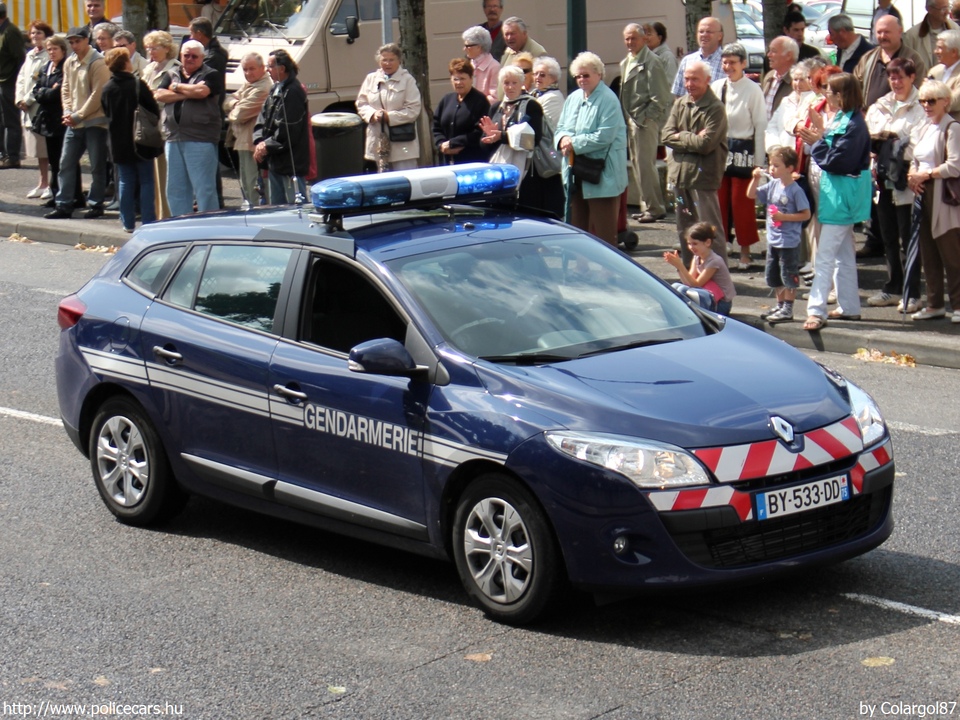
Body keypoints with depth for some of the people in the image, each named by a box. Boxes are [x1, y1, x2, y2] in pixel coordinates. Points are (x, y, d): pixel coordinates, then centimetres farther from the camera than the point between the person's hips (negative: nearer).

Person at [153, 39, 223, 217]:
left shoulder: (211, 75, 1)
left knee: (204, 189, -6)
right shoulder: (171, 75, 17)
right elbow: (159, 95, 1)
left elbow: (201, 91, -18)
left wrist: (176, 87, -1)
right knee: (175, 189, 10)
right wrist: (187, 94, -7)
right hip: (174, 138, 6)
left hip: (200, 140, -6)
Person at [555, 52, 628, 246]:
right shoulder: (573, 98, 14)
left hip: (602, 176, -8)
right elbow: (561, 128, 17)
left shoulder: (608, 100, -11)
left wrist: (575, 143, -16)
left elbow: (604, 137, -19)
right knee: (578, 226, 12)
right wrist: (564, 139, -7)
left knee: (603, 230, -5)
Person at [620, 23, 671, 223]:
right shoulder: (626, 62, 15)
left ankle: (655, 208, -3)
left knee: (646, 165, -8)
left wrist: (645, 117, -16)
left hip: (646, 121, -9)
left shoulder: (651, 62, -12)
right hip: (631, 121, 9)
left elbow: (660, 97, -15)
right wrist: (626, 118, 12)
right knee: (637, 164, 12)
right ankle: (647, 206, 20)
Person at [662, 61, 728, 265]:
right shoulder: (680, 104, 11)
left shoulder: (715, 108, -11)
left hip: (703, 176, -7)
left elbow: (706, 144, -20)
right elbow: (666, 136, 1)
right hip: (679, 173, 7)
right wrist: (692, 138, -10)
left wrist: (680, 137, -7)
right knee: (684, 229, 15)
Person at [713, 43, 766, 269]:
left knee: (742, 203, 2)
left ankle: (745, 252, 14)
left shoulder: (753, 90, -9)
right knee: (719, 202, 9)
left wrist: (758, 161, -7)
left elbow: (760, 127, -7)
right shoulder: (716, 87, 3)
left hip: (743, 152, -4)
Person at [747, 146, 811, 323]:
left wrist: (783, 217, -20)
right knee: (773, 277, 16)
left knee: (789, 276, 1)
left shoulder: (795, 190, -15)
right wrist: (756, 179, -5)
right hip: (773, 240, 8)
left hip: (789, 243, -8)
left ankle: (787, 310, 8)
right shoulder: (772, 186, 5)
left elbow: (806, 215, -14)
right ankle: (780, 306, 29)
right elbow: (751, 195, 11)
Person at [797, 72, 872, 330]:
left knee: (825, 255, -10)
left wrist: (816, 143, -15)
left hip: (841, 196, -11)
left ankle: (816, 310, -11)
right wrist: (821, 133, 1)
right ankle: (849, 307, 25)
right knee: (843, 254, 17)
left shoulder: (853, 125, -20)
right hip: (840, 194, 11)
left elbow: (836, 161, -23)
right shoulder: (843, 120, 9)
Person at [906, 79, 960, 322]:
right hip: (924, 195, 8)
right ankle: (934, 304, 17)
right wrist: (912, 175, 2)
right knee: (928, 254, 10)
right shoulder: (922, 128, 14)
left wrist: (925, 175, -13)